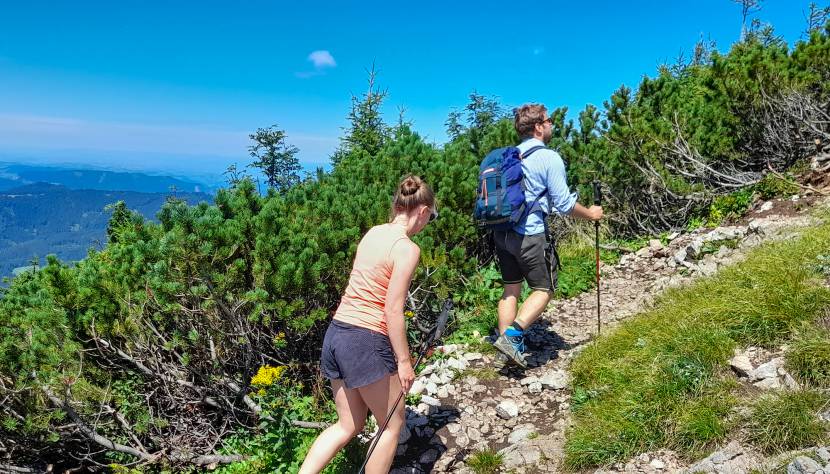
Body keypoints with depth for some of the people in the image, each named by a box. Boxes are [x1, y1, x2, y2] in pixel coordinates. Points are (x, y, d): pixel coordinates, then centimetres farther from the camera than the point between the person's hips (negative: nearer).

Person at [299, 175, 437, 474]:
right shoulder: (408, 249, -14)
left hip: (336, 332, 8)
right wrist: (404, 360, -9)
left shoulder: (373, 233, 8)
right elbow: (393, 311, -17)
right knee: (393, 424, 15)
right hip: (365, 341, -8)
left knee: (348, 426, 21)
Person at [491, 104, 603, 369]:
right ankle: (513, 335, -9)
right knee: (544, 289, 8)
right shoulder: (549, 158, -10)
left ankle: (506, 351, 17)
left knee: (511, 288, 15)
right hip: (530, 236, -7)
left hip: (502, 234, 7)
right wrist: (590, 214, 5)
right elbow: (564, 204, -10)